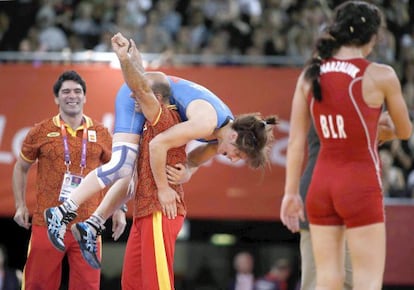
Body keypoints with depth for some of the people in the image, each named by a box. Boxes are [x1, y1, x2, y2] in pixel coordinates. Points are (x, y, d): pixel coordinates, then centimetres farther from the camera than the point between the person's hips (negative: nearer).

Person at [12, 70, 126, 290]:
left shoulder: (100, 134, 7)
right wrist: (20, 206, 6)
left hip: (87, 227, 1)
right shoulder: (41, 132, 3)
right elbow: (21, 168, 14)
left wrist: (119, 210, 8)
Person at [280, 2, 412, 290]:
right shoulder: (381, 76, -9)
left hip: (321, 185, 5)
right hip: (361, 187, -5)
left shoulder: (310, 75, 3)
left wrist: (291, 192, 9)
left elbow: (296, 142, 4)